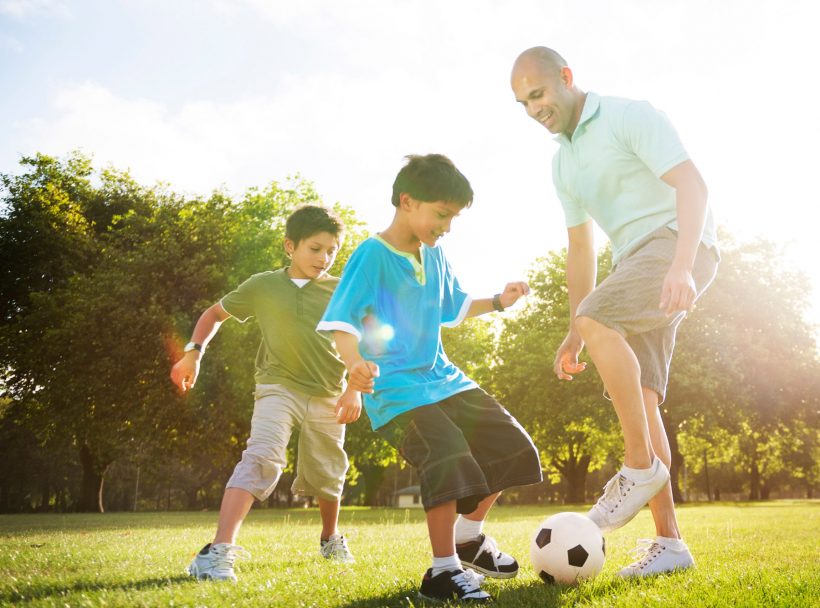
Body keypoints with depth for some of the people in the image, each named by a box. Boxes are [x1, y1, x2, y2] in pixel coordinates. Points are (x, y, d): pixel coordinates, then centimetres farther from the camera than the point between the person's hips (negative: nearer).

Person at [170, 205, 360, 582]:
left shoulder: (341, 291, -2)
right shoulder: (263, 286, -2)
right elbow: (215, 313, 11)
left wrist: (355, 388, -14)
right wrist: (194, 352, -2)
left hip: (327, 396, 2)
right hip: (279, 387, -2)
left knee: (327, 475, 15)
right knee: (262, 458, -25)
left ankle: (331, 539, 43)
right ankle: (219, 551, -30)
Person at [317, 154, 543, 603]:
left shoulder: (434, 256, 11)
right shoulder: (372, 255, -13)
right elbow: (342, 319, -21)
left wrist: (498, 301, 16)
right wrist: (355, 362, -39)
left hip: (442, 378, 9)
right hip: (396, 389, -8)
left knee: (512, 448, 8)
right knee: (450, 461, -26)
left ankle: (469, 536, 26)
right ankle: (443, 571, -7)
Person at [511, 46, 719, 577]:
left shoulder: (631, 117, -5)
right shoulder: (562, 162, 18)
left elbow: (692, 184, -17)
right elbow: (580, 248, 22)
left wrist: (680, 266, -33)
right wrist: (572, 336, 18)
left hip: (679, 245, -8)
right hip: (636, 262, 8)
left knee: (598, 319, -31)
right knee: (638, 400, -2)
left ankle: (642, 468, -18)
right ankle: (669, 541, 2)